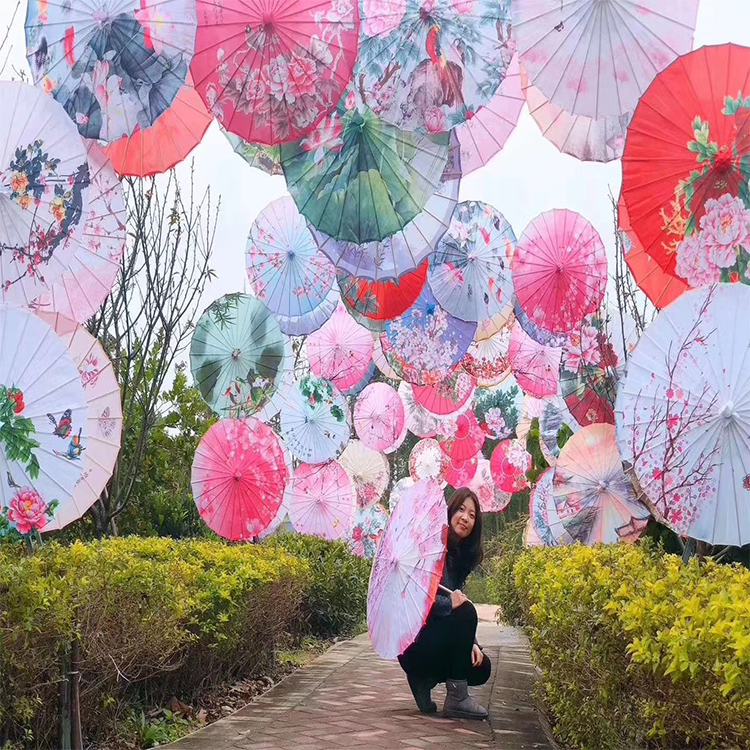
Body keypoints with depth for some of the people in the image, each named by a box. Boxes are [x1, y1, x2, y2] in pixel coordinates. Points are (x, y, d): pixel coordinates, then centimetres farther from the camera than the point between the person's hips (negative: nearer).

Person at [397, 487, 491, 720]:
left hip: (434, 635, 8)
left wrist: (470, 642, -8)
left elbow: (458, 599, 4)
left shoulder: (461, 554, 7)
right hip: (411, 636, -8)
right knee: (466, 612, -27)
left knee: (480, 668, -5)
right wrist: (450, 603, -25)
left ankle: (425, 678, 14)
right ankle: (456, 699, -19)